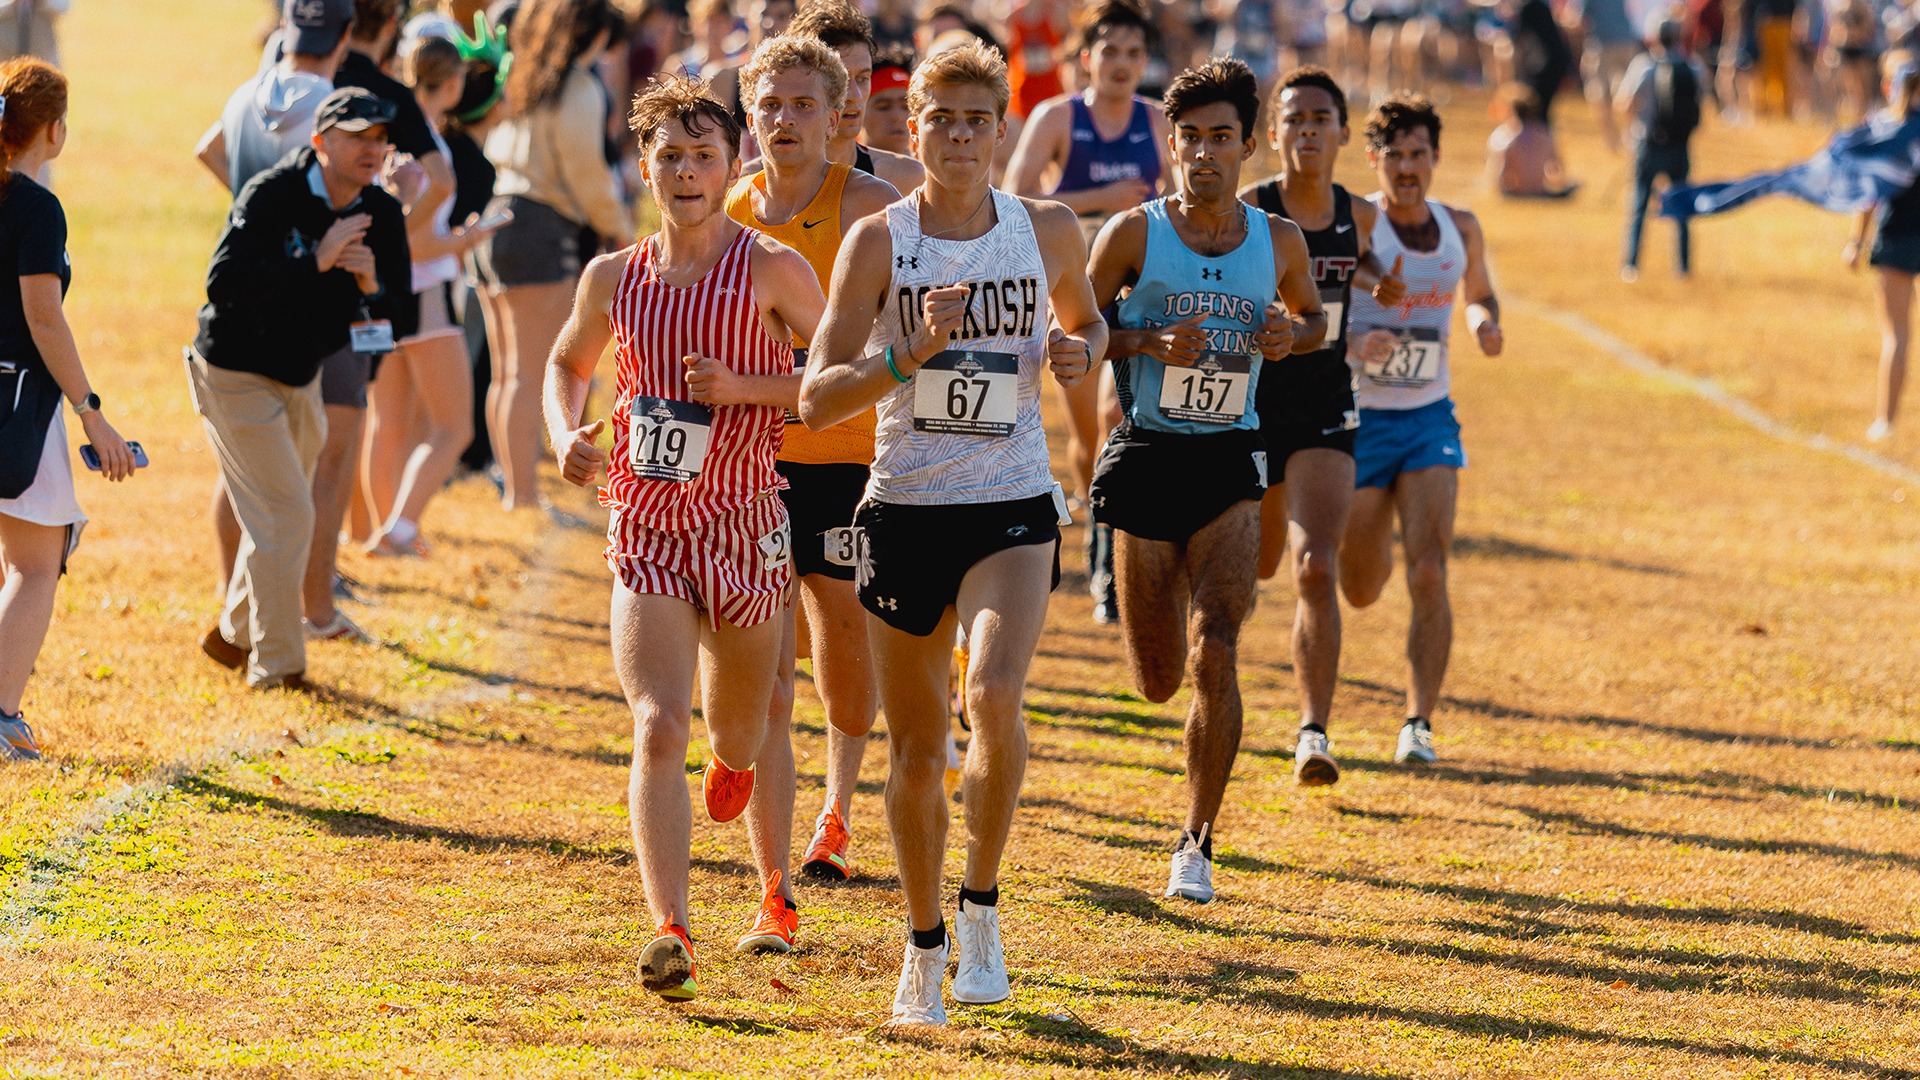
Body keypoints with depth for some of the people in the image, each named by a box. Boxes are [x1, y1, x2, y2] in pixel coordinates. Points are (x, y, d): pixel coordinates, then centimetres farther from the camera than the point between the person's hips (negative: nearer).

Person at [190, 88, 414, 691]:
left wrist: (371, 286, -28)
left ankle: (235, 636, 38)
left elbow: (400, 324, -6)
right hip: (236, 375, -7)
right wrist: (316, 262, -39)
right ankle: (277, 667, -2)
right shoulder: (271, 196, -23)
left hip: (301, 378, 7)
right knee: (286, 516, -11)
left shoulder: (383, 215, -5)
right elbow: (223, 282, -37)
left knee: (280, 517, 19)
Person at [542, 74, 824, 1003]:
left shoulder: (771, 268, -6)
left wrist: (741, 386, -17)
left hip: (745, 529, -1)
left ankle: (731, 758, 58)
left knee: (737, 737, 17)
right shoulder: (615, 278, 5)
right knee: (658, 729, -17)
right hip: (645, 534, 1)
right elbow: (567, 364, 23)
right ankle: (669, 933, -25)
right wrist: (566, 438, 3)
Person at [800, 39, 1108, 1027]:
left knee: (995, 695, -26)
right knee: (914, 746, 8)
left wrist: (1079, 351, -2)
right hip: (905, 508, 0)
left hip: (1012, 509, 0)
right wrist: (911, 353, -24)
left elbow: (1086, 322, 21)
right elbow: (816, 398, -9)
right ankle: (924, 945, 29)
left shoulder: (1048, 230, 1)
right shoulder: (878, 241, -5)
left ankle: (982, 905, -6)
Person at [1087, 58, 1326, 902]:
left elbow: (1314, 317, 20)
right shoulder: (1132, 234, -5)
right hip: (1146, 457, -1)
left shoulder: (1279, 243, 2)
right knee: (1157, 681, 6)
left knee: (1215, 657, -15)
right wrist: (1150, 343, -17)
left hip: (1229, 462, 1)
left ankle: (1198, 841, -3)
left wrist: (1292, 337, -4)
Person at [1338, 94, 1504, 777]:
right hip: (1356, 418, -2)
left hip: (1429, 419, 2)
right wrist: (1352, 347, -32)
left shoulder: (1460, 229, 1)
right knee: (1360, 592, 6)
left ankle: (1419, 722, -8)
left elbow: (1479, 294, 20)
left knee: (1429, 576, -15)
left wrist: (1485, 322, -3)